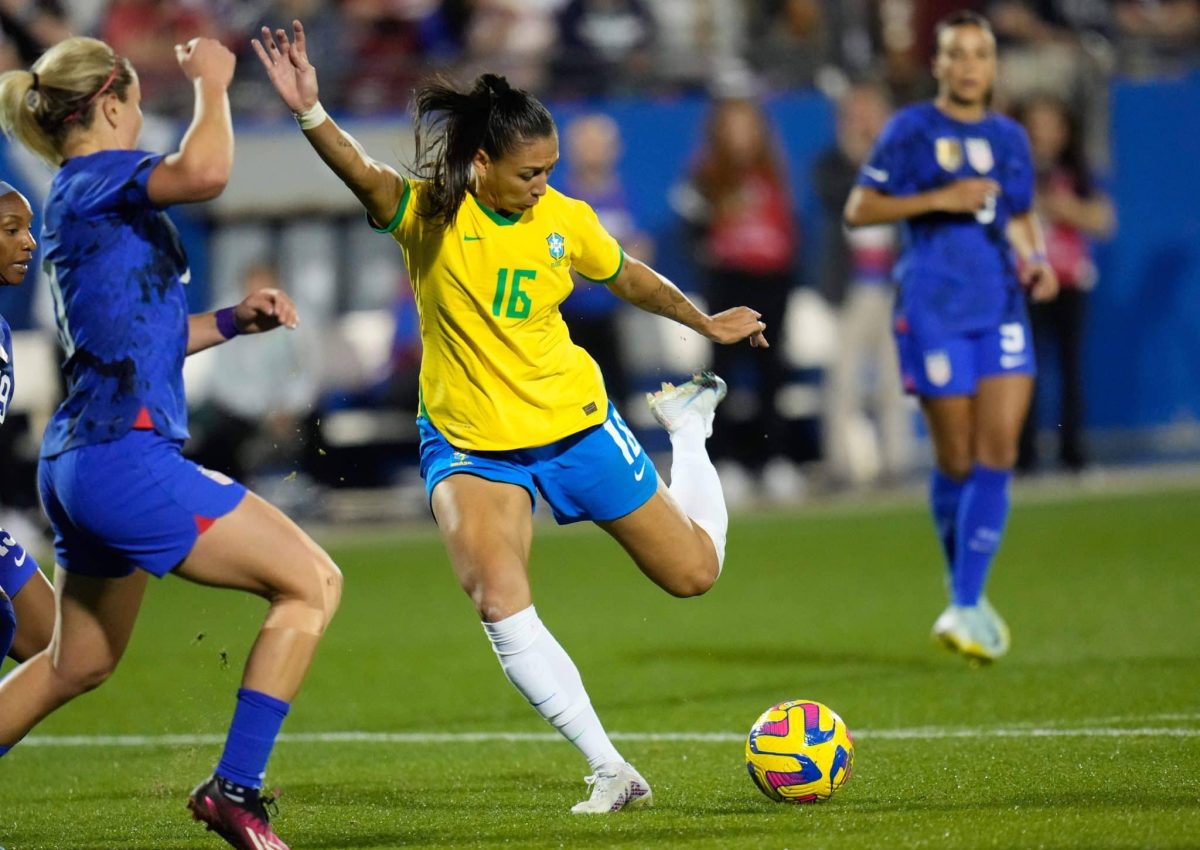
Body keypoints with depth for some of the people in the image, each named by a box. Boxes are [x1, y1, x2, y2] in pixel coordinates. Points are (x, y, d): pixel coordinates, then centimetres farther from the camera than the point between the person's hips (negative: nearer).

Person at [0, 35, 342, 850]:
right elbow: (203, 171, -32)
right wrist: (212, 84, -14)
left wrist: (232, 319, 18)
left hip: (81, 463, 10)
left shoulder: (81, 198, 19)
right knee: (312, 582, -7)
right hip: (123, 453, -10)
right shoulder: (97, 179, -10)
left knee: (77, 664, 23)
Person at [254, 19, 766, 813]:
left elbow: (629, 277, 14)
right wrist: (309, 112, -55)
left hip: (574, 423, 2)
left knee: (694, 572, 12)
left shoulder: (565, 220, -7)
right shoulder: (429, 215, -16)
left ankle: (690, 422, 45)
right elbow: (364, 174, -37)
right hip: (469, 443, -2)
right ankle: (611, 770, -16)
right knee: (498, 602, -27)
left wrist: (706, 323, 26)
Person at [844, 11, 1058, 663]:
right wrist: (938, 199, -15)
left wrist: (1037, 261, 4)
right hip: (934, 310, -4)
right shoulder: (911, 131, -1)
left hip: (1002, 309, 4)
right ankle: (966, 597, 20)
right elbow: (858, 210, -5)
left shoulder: (1009, 138, 13)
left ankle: (965, 608, -7)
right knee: (957, 461, 0)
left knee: (998, 455, -8)